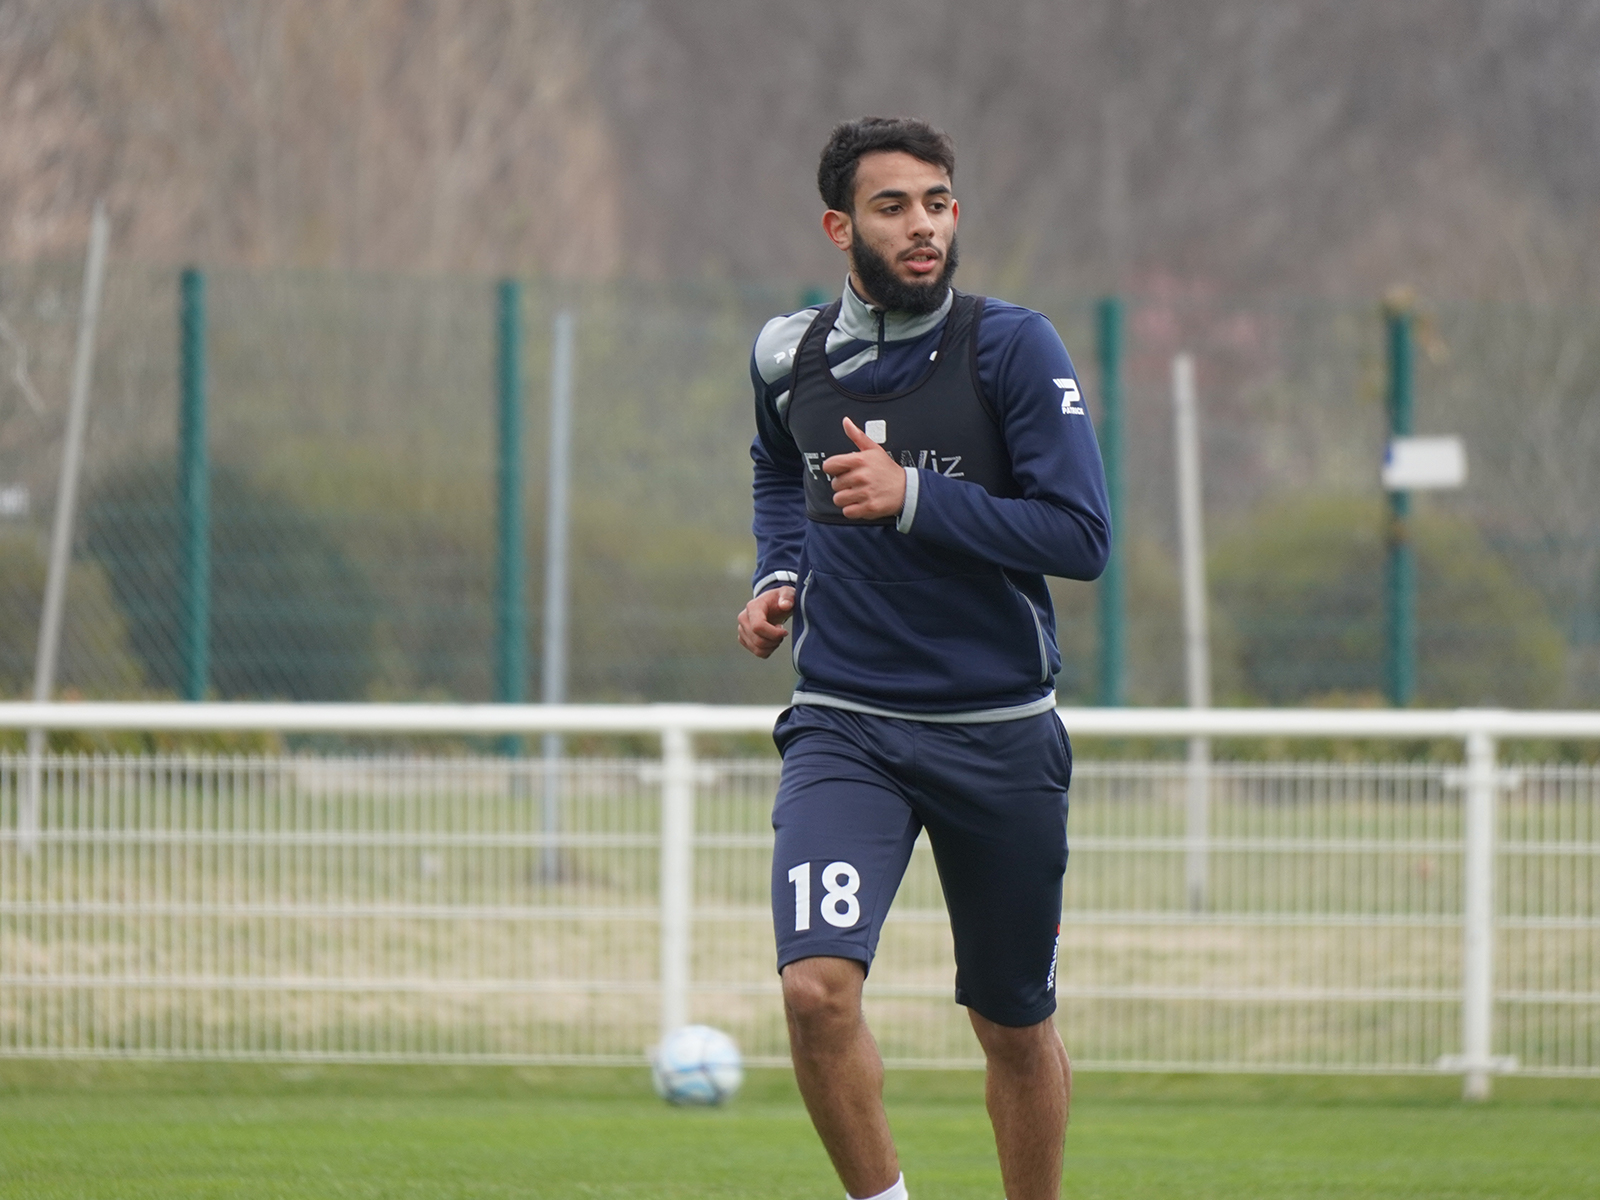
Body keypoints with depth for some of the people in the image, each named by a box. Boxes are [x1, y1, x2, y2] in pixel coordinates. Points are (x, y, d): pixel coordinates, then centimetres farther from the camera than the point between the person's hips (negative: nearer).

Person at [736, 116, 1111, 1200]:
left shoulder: (1011, 347, -8)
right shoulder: (789, 358, 3)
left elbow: (1081, 538, -14)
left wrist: (910, 497, -21)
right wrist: (777, 578, 9)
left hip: (1000, 733, -1)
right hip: (845, 729, 1)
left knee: (1017, 1030, 9)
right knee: (817, 986, -20)